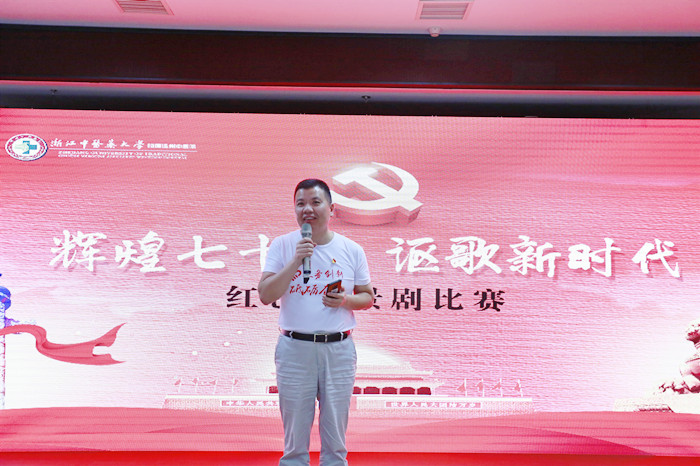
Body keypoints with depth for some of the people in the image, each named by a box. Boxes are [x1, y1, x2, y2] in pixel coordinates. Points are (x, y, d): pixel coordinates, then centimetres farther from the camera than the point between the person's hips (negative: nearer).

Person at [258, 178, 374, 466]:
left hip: (339, 348, 1)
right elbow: (265, 295, -10)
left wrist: (346, 301, -12)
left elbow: (368, 297, 9)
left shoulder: (351, 250, 2)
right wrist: (295, 261, -19)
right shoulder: (282, 245, -1)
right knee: (295, 434, 10)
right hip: (294, 347, -1)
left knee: (335, 433, 12)